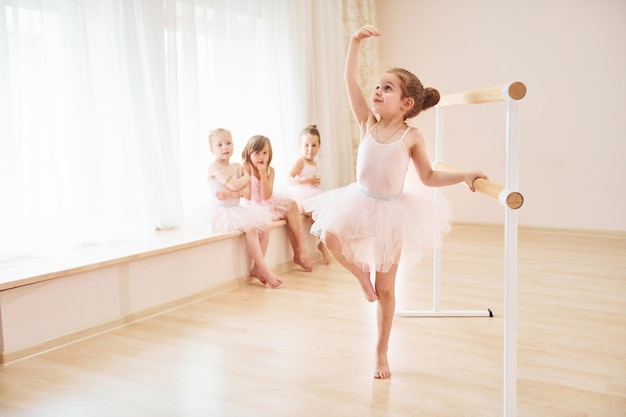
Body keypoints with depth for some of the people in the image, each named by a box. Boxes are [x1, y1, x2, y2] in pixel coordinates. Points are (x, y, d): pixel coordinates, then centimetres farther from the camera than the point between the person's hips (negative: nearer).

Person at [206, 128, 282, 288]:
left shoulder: (237, 166, 11)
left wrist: (229, 194, -19)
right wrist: (248, 175, -2)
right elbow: (234, 185, -20)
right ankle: (265, 270, -20)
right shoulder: (214, 166, -10)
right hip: (222, 212, -8)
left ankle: (256, 268, -3)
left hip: (237, 209, 8)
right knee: (251, 228, -28)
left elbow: (246, 190, 0)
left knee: (265, 224, -7)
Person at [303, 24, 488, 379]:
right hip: (360, 204, 2)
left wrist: (464, 175, -12)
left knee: (386, 289, 7)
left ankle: (382, 352, 26)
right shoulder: (368, 123, -3)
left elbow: (429, 177, 0)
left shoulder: (412, 136, -7)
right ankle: (361, 272, 3)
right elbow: (351, 80, -10)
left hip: (392, 212, -2)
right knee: (330, 235, -31)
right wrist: (357, 41, -19)